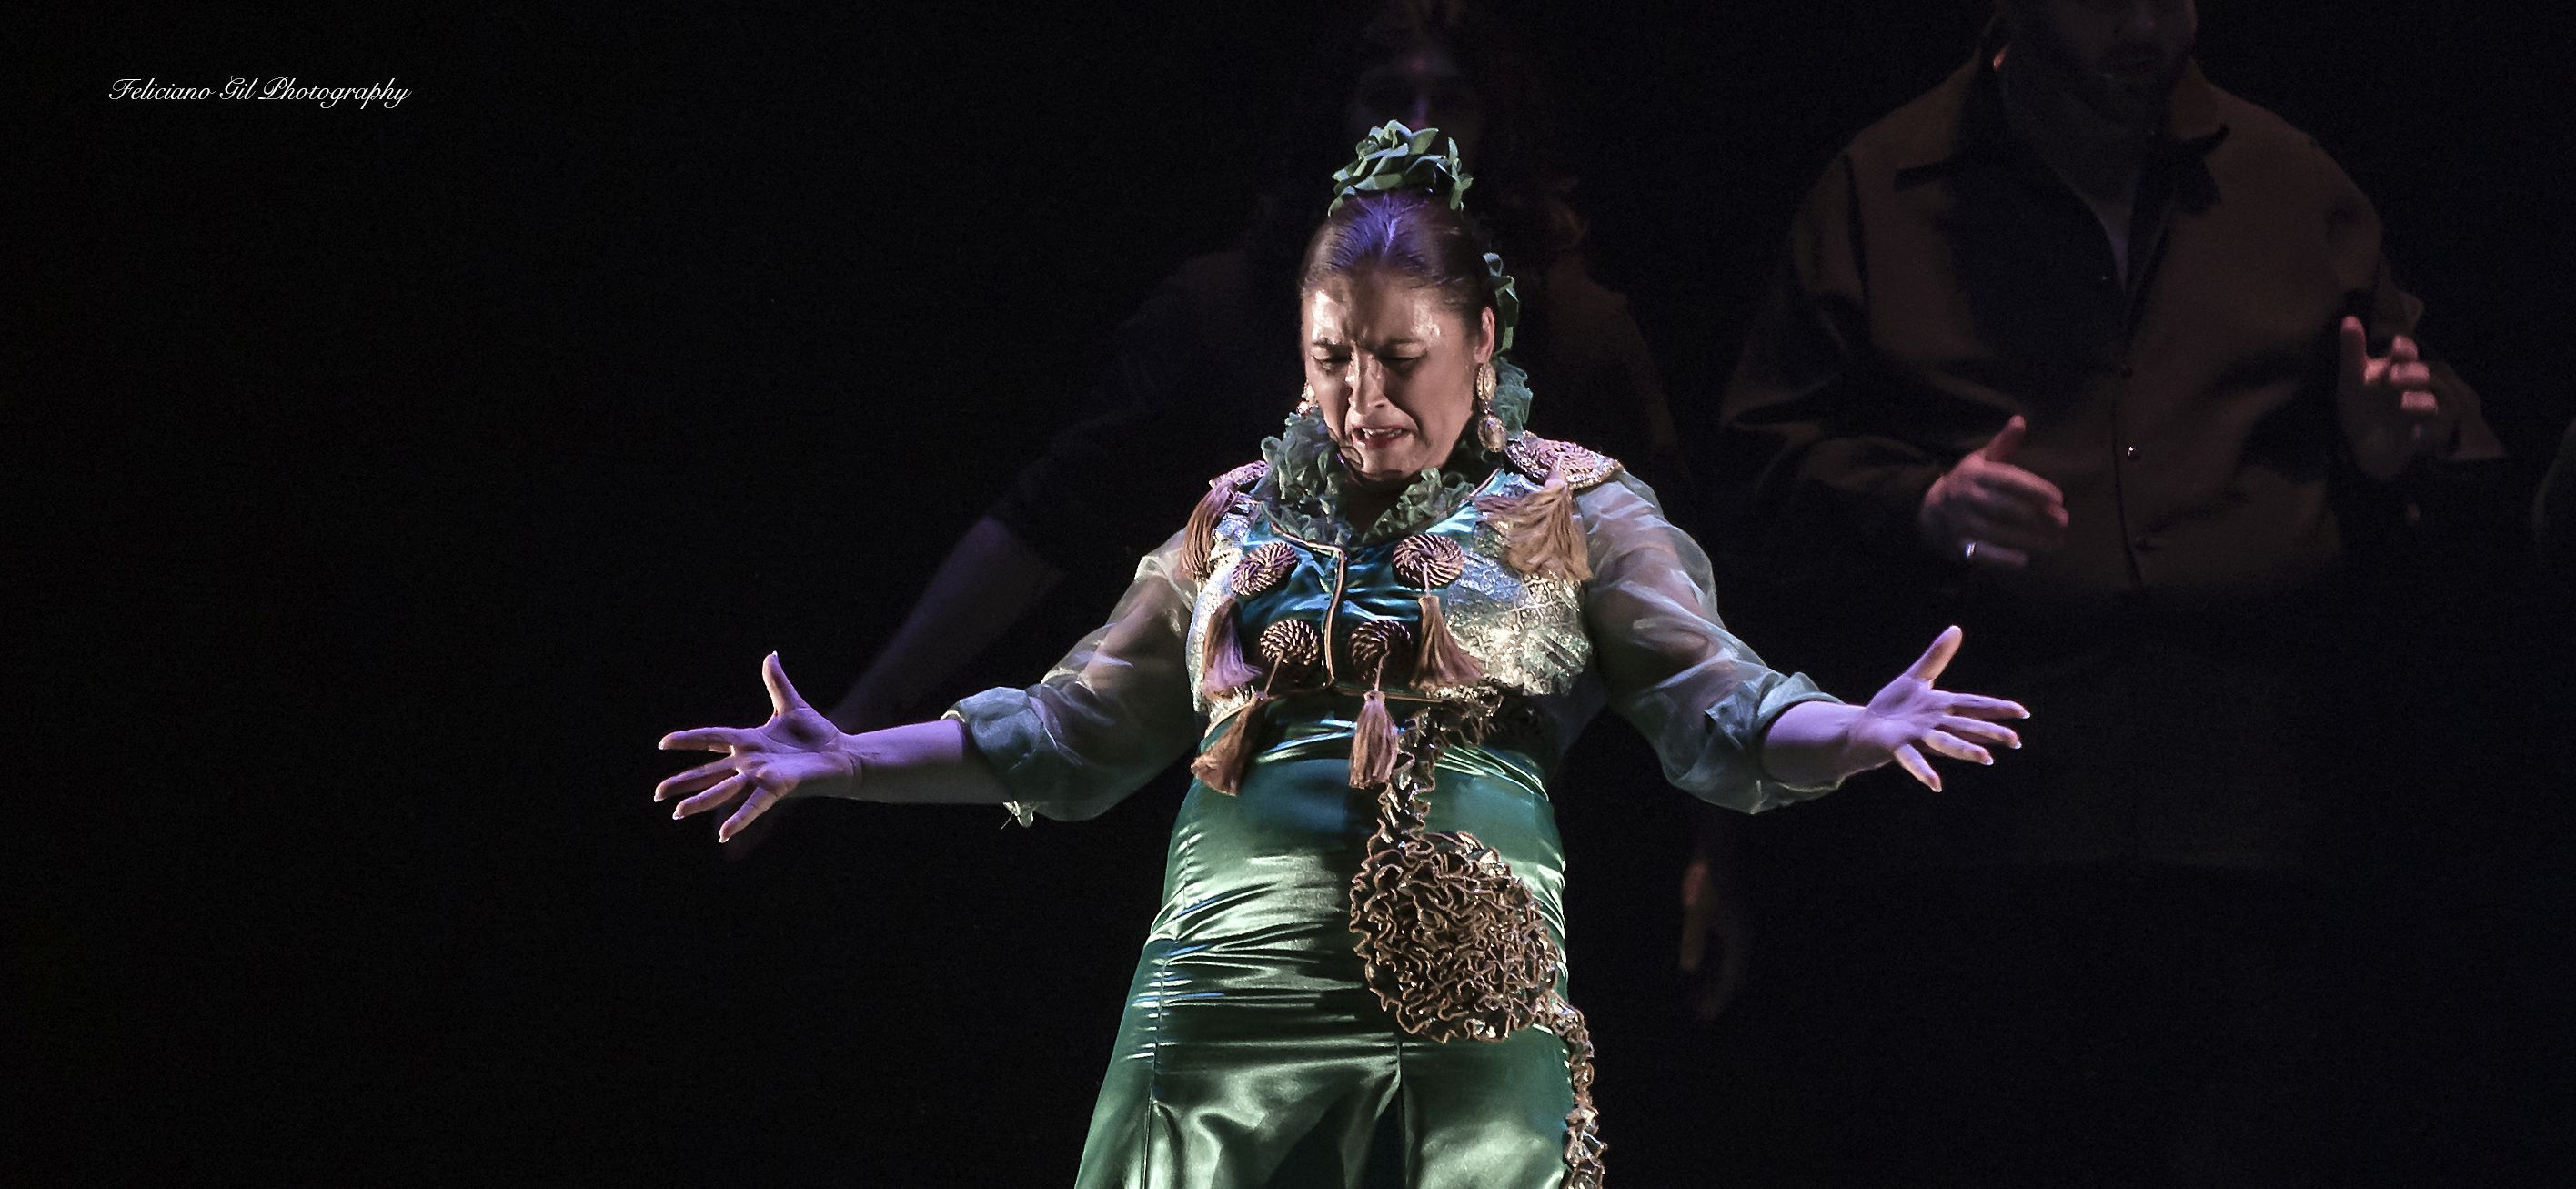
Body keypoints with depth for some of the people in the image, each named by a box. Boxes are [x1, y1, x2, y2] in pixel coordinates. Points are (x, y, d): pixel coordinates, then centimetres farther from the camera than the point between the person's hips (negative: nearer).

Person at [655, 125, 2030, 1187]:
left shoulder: (1570, 514, 9)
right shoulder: (1242, 519, 19)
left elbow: (1716, 704, 0)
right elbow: (1070, 732, 24)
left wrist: (1857, 734, -21)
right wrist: (841, 760, 16)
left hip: (1472, 1017, -3)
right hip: (1228, 981, 3)